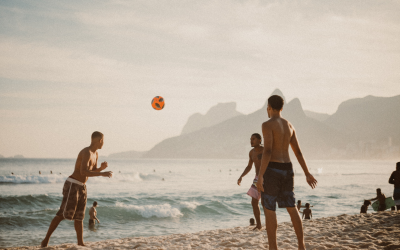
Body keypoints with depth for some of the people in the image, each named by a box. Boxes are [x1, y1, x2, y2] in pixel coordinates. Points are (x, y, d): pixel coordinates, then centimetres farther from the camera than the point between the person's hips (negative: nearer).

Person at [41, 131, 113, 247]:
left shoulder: (95, 154, 12)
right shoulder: (86, 152, -19)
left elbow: (93, 171, 23)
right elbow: (83, 172, -30)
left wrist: (102, 167, 1)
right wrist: (102, 174, -28)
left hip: (81, 187, 9)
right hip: (72, 185, -9)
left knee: (79, 217, 8)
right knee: (63, 214, -9)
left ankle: (81, 243, 9)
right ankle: (46, 239, 1)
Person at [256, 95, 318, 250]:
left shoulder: (267, 125, -12)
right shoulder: (289, 126, 11)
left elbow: (267, 151, -21)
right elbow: (298, 152, 12)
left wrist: (260, 176, -22)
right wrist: (307, 174, 16)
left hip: (271, 169, -7)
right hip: (287, 170, 7)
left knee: (269, 210, 0)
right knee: (291, 208, 13)